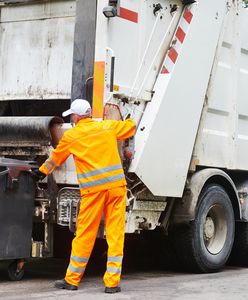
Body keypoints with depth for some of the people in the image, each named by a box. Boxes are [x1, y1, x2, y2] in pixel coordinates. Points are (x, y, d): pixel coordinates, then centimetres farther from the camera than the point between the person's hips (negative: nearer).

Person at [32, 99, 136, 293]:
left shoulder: (70, 136, 4)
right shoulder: (108, 126, 8)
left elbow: (55, 159, 19)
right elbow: (130, 127, 24)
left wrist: (41, 172, 36)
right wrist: (130, 122, 48)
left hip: (93, 189, -2)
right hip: (116, 184, 2)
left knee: (85, 234, 6)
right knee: (116, 233, 4)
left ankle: (72, 280, 17)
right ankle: (112, 282, 5)